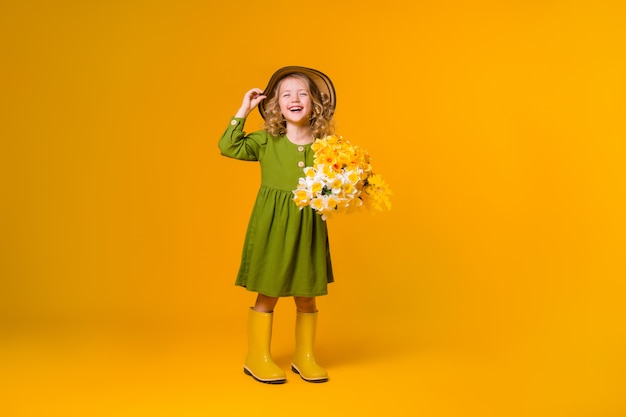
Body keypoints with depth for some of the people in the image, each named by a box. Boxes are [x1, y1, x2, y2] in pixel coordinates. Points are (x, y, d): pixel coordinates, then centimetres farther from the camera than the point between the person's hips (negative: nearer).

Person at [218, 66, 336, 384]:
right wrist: (243, 111, -10)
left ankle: (304, 357, 29)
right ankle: (258, 358, 21)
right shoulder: (267, 140, -2)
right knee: (268, 293, 6)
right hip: (272, 227, -2)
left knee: (306, 295, 11)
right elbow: (228, 147, -12)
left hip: (309, 228, 2)